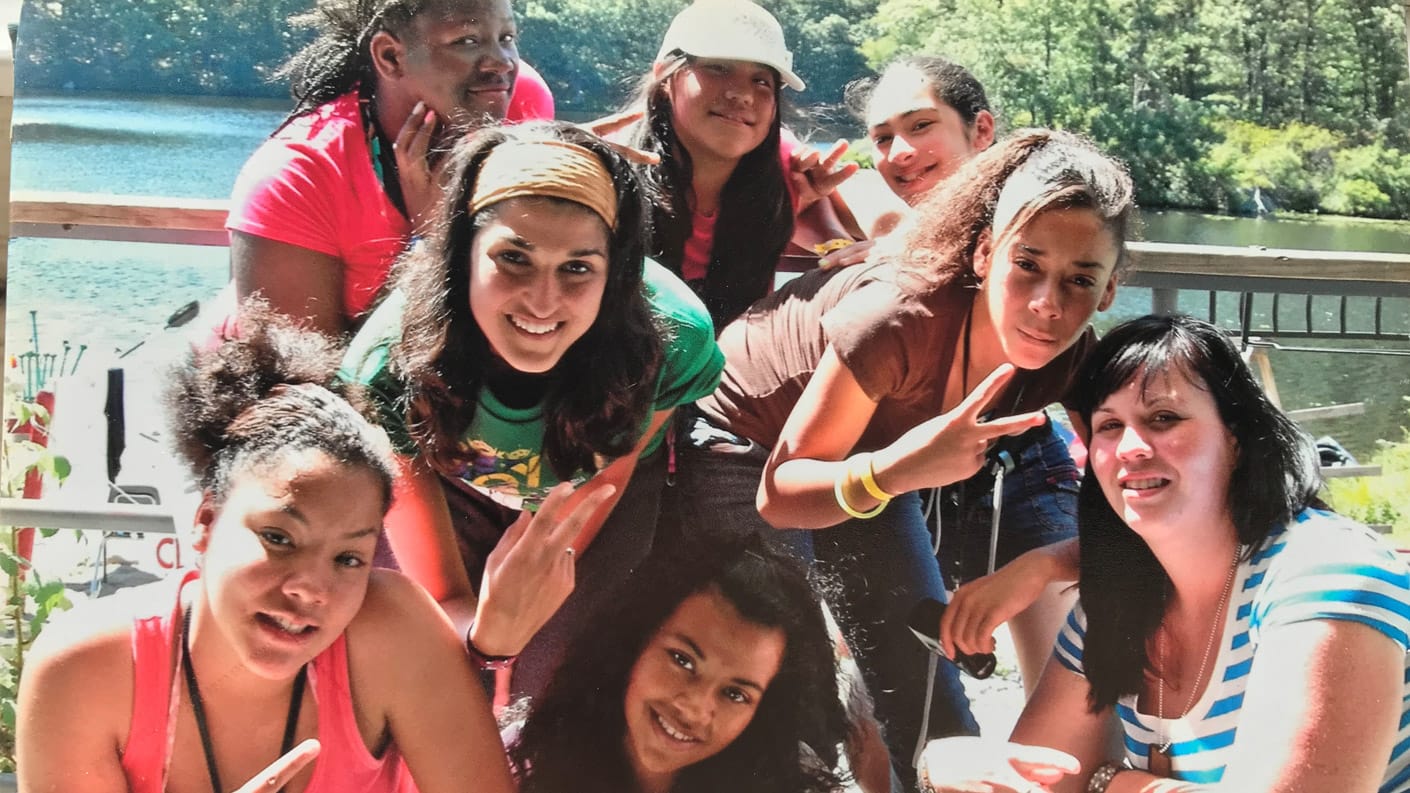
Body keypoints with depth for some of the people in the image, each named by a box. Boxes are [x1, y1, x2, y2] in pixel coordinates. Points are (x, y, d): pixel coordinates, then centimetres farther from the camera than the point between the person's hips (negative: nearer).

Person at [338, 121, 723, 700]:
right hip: (457, 498, 0)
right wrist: (489, 634, -59)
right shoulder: (389, 369, -39)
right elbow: (443, 603, -36)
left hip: (610, 503, 1)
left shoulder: (673, 337, -38)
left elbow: (601, 487, -17)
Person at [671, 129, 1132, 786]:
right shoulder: (903, 319, -38)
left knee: (930, 705, 5)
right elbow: (778, 493, -29)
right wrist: (891, 472, -47)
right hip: (744, 446, -5)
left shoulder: (1067, 358, -22)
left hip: (863, 463, 5)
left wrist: (1046, 561, -35)